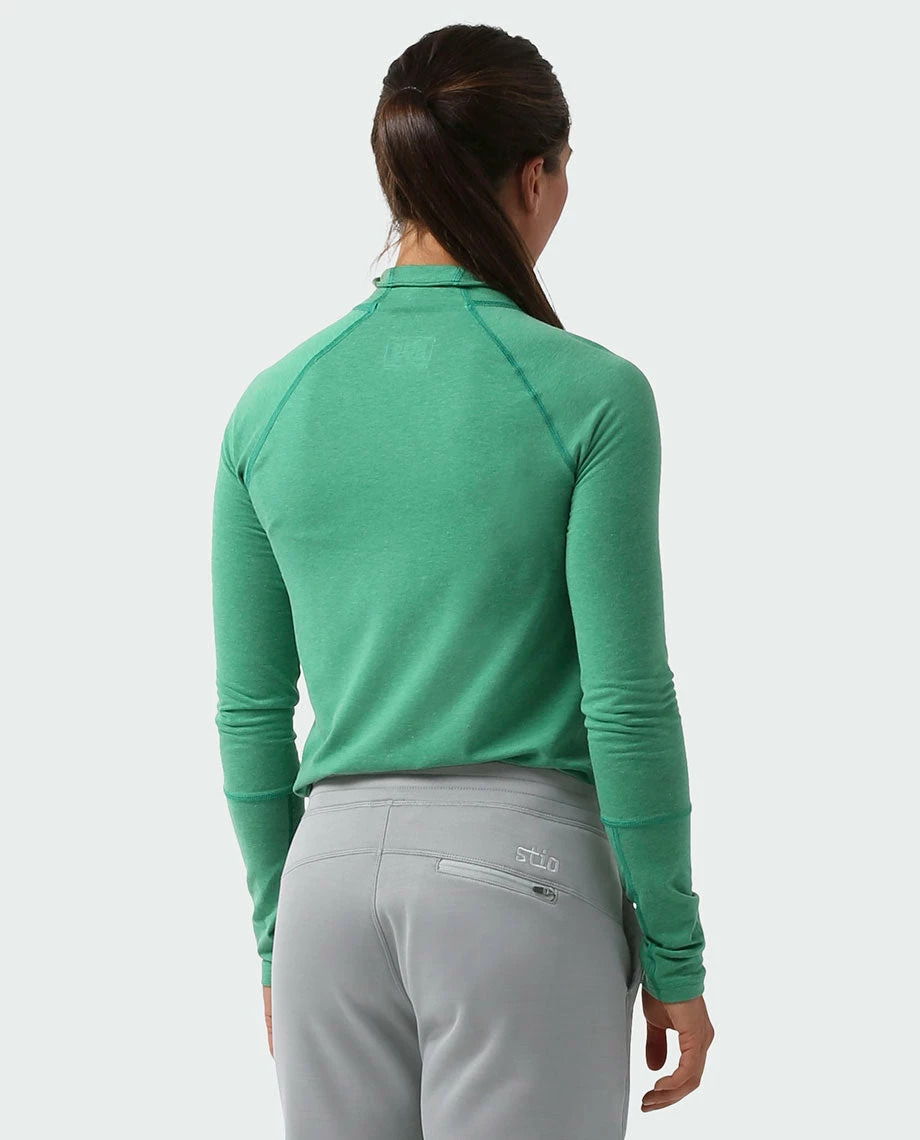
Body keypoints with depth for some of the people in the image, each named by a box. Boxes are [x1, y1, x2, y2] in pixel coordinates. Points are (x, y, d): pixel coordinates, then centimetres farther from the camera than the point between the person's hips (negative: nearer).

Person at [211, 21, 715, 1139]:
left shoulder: (273, 403, 3)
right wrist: (674, 957, -1)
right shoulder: (590, 393, -9)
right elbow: (628, 702, -10)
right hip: (520, 875, -4)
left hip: (334, 875, 4)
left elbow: (249, 711, 7)